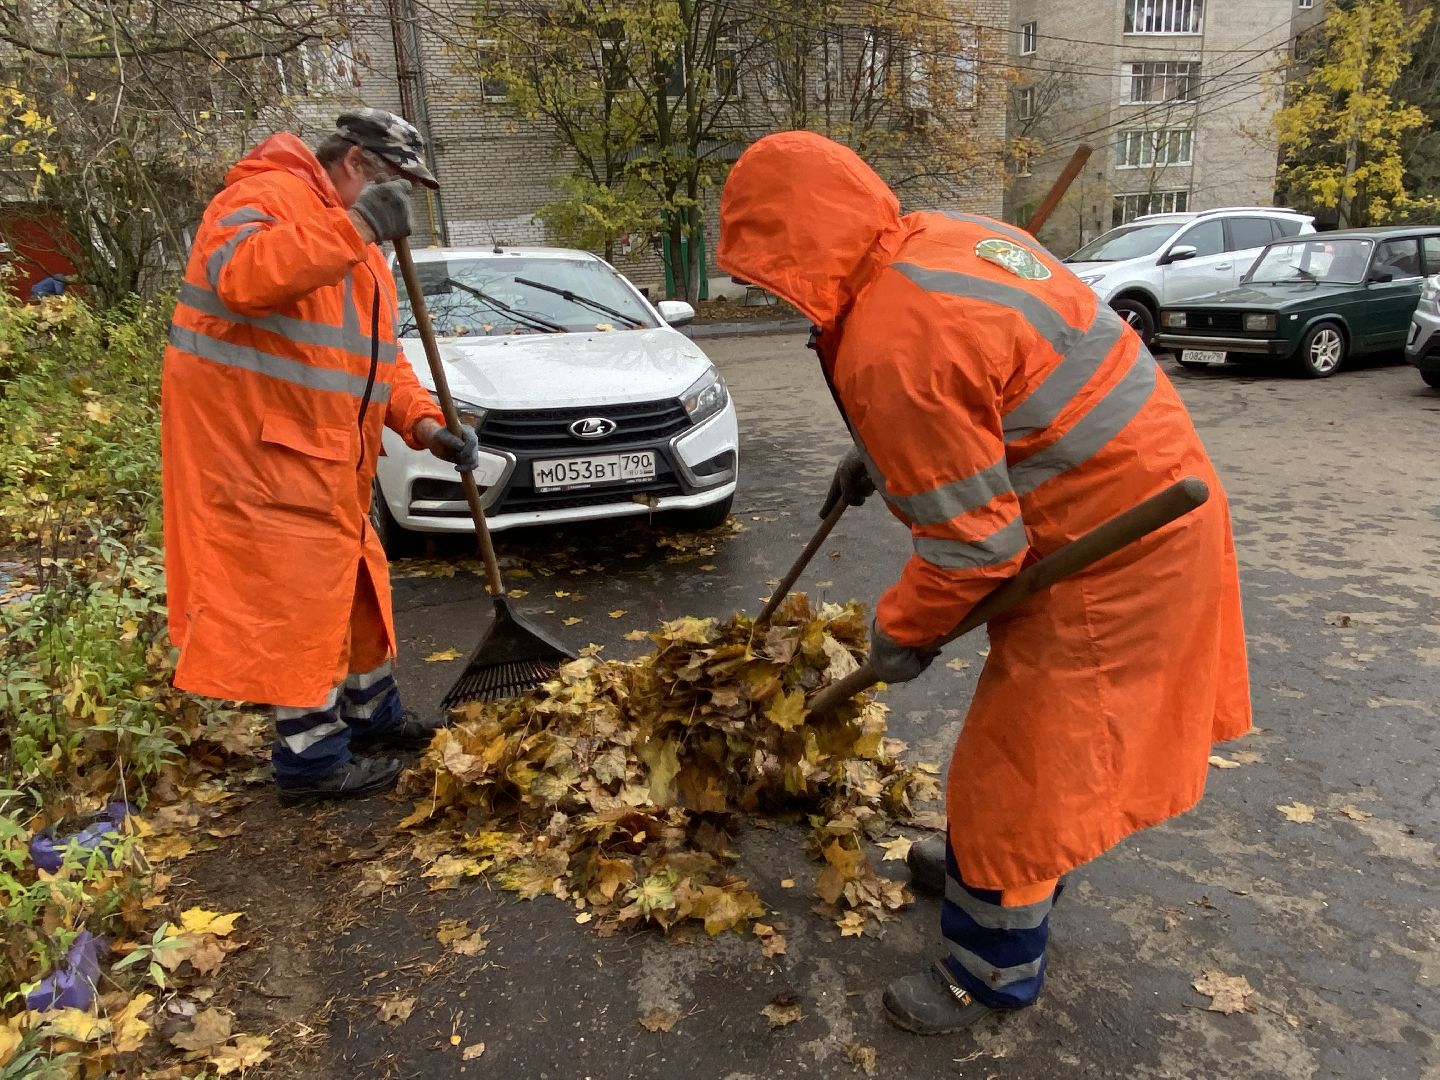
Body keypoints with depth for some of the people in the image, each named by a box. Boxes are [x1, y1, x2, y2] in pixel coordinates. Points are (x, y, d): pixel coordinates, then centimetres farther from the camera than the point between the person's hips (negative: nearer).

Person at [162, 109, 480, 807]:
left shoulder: (359, 247, 19)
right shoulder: (267, 194, -11)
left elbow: (378, 354, 16)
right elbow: (240, 276, -33)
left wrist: (423, 423, -1)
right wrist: (356, 225, -33)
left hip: (326, 452, 10)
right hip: (253, 440, -10)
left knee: (351, 583, 17)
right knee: (297, 596, -5)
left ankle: (373, 715, 34)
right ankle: (312, 762, 7)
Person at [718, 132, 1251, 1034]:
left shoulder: (890, 348, -28)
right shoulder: (947, 237, 2)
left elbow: (971, 545, -23)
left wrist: (900, 632, -6)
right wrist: (879, 455, 20)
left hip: (1106, 554, -10)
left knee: (1023, 761, 6)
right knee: (1036, 728, 26)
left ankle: (993, 974, 28)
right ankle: (992, 860, 50)